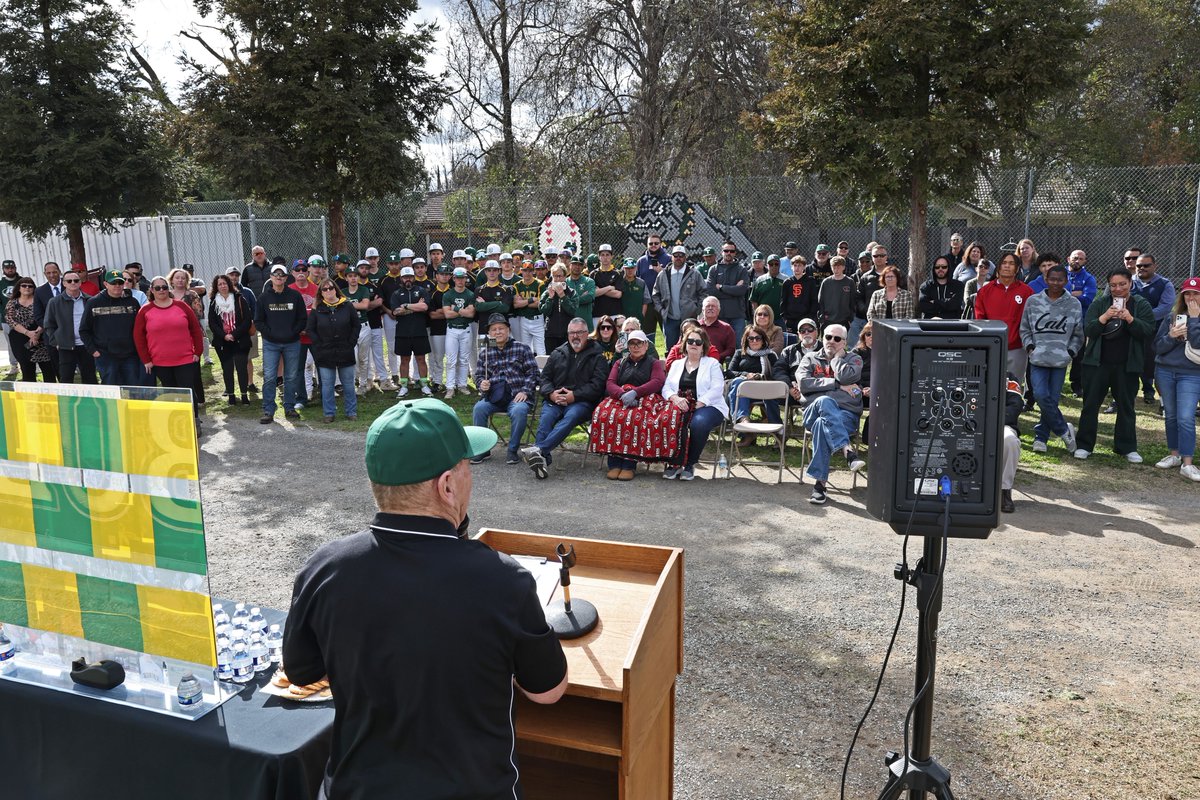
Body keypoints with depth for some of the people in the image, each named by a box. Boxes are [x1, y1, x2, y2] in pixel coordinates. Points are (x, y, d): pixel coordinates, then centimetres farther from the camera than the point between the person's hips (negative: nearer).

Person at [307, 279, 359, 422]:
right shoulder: (317, 309, 0)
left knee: (348, 384, 8)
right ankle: (329, 413, 15)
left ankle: (351, 412, 19)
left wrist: (351, 343, -3)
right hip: (325, 355, 0)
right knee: (327, 386, 5)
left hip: (345, 352, 0)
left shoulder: (347, 306, 1)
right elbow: (309, 329, 3)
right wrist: (319, 344, -6)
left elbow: (357, 326, 5)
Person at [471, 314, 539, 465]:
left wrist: (525, 391, -8)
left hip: (517, 396, -2)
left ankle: (512, 451, -16)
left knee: (519, 411, -35)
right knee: (478, 408, -28)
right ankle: (483, 449, -10)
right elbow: (479, 375, 20)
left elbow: (532, 373, 5)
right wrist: (482, 385, -4)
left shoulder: (522, 349, 8)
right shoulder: (485, 353, 15)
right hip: (493, 396, 3)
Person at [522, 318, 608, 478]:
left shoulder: (597, 357, 10)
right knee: (546, 416, -30)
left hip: (582, 402, -3)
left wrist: (574, 396, -14)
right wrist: (552, 394, -4)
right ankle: (542, 458, -46)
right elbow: (544, 378, 19)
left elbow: (597, 385, -2)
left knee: (571, 416, -36)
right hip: (555, 399, 3)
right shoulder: (558, 354, 23)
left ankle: (539, 449, -51)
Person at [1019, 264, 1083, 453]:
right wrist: (1030, 346, -1)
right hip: (1038, 359, 0)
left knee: (1052, 400, 1)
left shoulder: (1074, 304, 4)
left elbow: (1078, 335, 11)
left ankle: (1041, 437, 16)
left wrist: (1070, 352, -1)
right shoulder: (1033, 301, 4)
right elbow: (1025, 329, 12)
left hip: (1060, 361, 0)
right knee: (1041, 395, -13)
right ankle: (1064, 430, 7)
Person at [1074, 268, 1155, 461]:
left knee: (1126, 406, 9)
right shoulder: (1100, 303, 2)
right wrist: (1104, 318, -22)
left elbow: (1148, 331, -8)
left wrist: (1130, 319, -24)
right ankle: (1084, 445, 11)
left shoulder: (1141, 305, 2)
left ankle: (1127, 447, 19)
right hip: (1097, 363, 0)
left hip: (1127, 365, 0)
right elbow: (1087, 331, -6)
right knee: (1090, 404, 3)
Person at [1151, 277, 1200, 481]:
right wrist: (1171, 336, -15)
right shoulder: (1172, 317, 6)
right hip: (1165, 372, 4)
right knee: (1170, 416, 12)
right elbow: (1157, 347, 4)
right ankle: (1174, 455, 25)